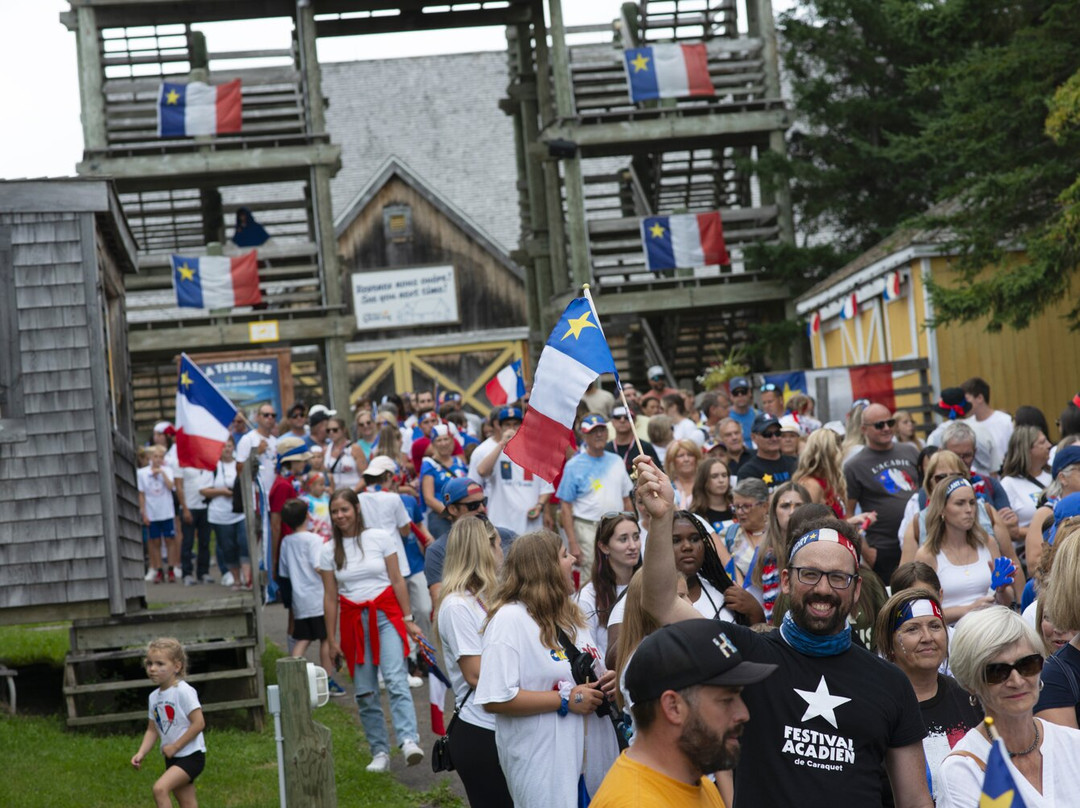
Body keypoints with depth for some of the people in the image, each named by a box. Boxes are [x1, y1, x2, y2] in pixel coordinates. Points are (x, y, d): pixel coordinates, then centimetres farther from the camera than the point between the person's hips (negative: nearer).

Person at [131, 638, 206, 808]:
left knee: (160, 788, -24)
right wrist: (142, 753, -3)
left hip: (191, 755, -8)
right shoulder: (154, 697, 8)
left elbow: (199, 723, -19)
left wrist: (175, 746, -16)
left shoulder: (183, 691, -15)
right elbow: (152, 730, 12)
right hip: (173, 758, 8)